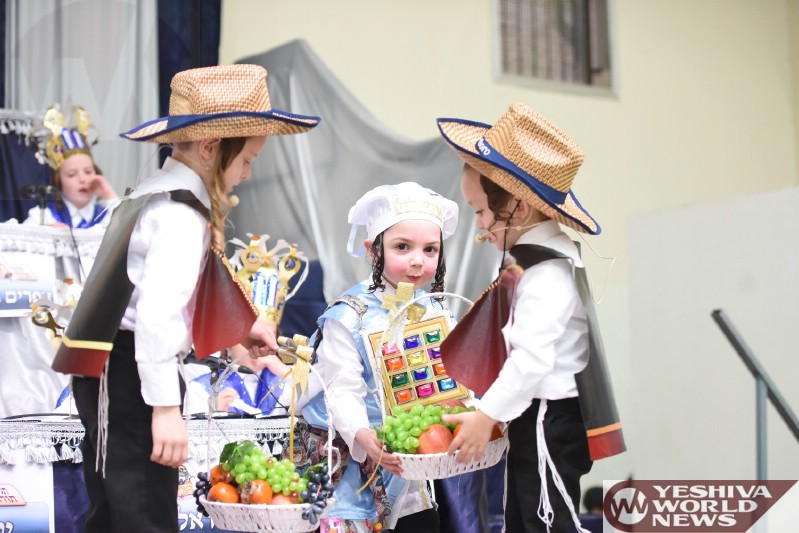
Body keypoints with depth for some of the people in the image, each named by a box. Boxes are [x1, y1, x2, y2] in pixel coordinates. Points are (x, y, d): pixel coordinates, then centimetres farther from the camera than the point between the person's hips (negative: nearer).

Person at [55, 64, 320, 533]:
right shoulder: (181, 215, -17)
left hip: (115, 373, 11)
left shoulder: (154, 195, 15)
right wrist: (166, 407, -29)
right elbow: (158, 314, -27)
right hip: (131, 376, -11)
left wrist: (242, 326, 30)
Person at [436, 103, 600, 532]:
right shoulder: (533, 262, 13)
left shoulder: (547, 275, -19)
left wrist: (487, 415, -25)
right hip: (531, 420, 11)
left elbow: (532, 358, -27)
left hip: (550, 423, -11)